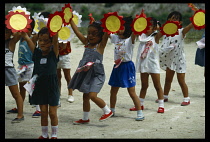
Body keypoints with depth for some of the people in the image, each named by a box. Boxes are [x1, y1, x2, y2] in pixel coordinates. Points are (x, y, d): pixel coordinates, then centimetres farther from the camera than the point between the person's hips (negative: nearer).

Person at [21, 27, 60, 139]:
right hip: (40, 86, 3)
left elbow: (55, 39, -21)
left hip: (52, 86, -3)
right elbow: (26, 37, -2)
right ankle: (44, 135, 22)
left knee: (52, 113, 4)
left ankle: (54, 135, 17)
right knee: (43, 112, 11)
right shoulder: (37, 53, 2)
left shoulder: (54, 53, -6)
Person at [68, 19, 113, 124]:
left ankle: (107, 111, 2)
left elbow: (106, 33, -20)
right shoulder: (87, 43, 9)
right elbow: (77, 31, 10)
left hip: (97, 75, -7)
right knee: (85, 96, 14)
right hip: (86, 73, 7)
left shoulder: (100, 45, -6)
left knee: (92, 95, -18)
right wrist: (70, 20, 8)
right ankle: (85, 118, 28)